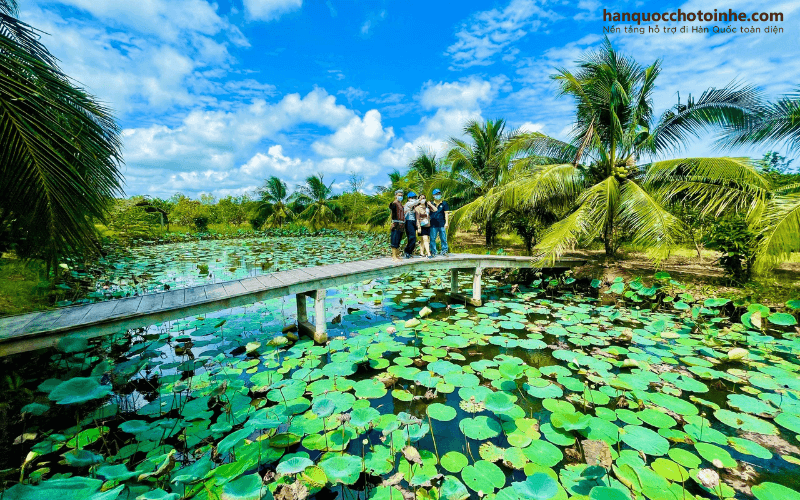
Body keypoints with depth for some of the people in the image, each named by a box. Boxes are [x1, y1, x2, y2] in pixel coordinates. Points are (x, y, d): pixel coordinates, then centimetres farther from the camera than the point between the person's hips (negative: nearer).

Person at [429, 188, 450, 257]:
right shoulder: (431, 204, 9)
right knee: (432, 239, 2)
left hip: (442, 224, -1)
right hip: (433, 225, 1)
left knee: (443, 238, 1)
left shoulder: (444, 203, 6)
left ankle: (444, 251, 10)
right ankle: (433, 252, 11)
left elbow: (446, 213, 3)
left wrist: (447, 222, -4)